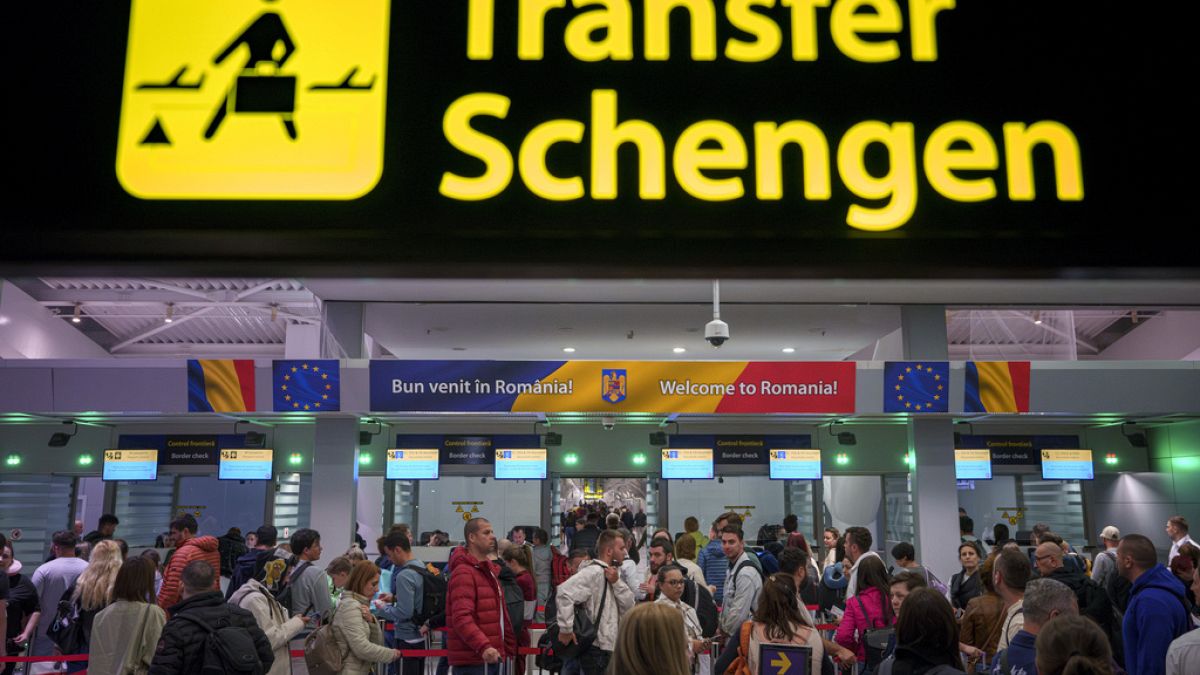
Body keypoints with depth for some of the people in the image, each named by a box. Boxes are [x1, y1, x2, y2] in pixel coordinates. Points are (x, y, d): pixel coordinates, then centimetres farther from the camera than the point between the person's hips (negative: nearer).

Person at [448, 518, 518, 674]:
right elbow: (461, 618, -24)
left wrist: (509, 647, 23)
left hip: (491, 657, 10)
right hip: (472, 661, -10)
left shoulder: (489, 570, 19)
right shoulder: (463, 573, -14)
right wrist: (483, 647, -34)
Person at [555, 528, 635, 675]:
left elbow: (629, 607, 6)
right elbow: (564, 593, -29)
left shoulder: (612, 575, 15)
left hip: (609, 647, 10)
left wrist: (617, 583, -8)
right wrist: (565, 629, -26)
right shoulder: (594, 572, -16)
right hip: (595, 649, -10)